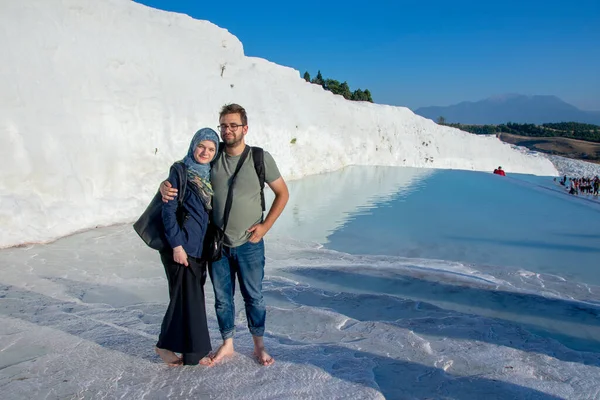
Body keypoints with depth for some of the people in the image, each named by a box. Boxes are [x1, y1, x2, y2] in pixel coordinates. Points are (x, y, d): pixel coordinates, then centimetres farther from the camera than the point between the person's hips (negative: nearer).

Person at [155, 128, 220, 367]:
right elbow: (168, 210, -13)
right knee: (187, 295, 0)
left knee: (192, 294, 13)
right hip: (181, 244, -7)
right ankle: (193, 351, 15)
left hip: (200, 245, 8)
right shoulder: (180, 171, -10)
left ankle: (168, 345, 29)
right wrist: (176, 245, -17)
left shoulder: (209, 174, 11)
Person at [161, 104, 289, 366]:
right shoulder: (211, 158, -1)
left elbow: (282, 193, 0)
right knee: (222, 298, 15)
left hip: (249, 244, -2)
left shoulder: (261, 158, -7)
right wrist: (165, 186, -17)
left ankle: (259, 347, 29)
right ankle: (227, 344, 34)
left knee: (253, 297, 10)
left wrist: (265, 226, -7)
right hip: (217, 245, 3)